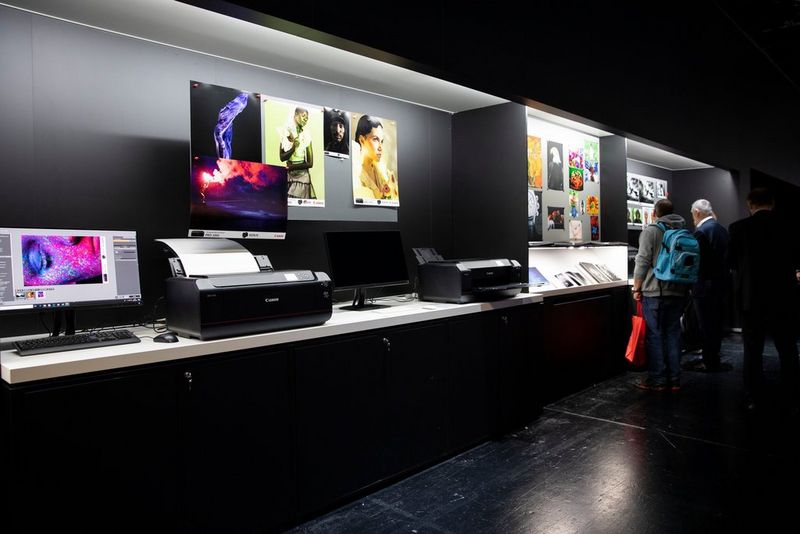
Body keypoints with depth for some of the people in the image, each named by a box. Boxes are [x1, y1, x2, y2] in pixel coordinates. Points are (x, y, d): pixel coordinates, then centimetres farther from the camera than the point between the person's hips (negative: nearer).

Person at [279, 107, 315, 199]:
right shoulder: (286, 132, 0)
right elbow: (282, 157, -5)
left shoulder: (306, 135, 0)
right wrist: (293, 147, -20)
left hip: (303, 176, 0)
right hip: (289, 176, 0)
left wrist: (293, 166, -11)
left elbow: (310, 163, -1)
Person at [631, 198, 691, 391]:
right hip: (679, 292, 6)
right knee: (673, 333, 11)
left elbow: (643, 262, -12)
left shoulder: (651, 230, -6)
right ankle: (674, 379, 15)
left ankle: (657, 380, 4)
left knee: (654, 334, 0)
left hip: (655, 292, -6)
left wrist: (637, 288, -4)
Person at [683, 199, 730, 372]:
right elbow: (725, 256, 15)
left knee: (706, 326, -1)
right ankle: (713, 358, 26)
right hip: (721, 282, 9)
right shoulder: (722, 229, 10)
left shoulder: (701, 231, -18)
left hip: (705, 285, -9)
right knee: (716, 323, 16)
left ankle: (708, 362, 6)